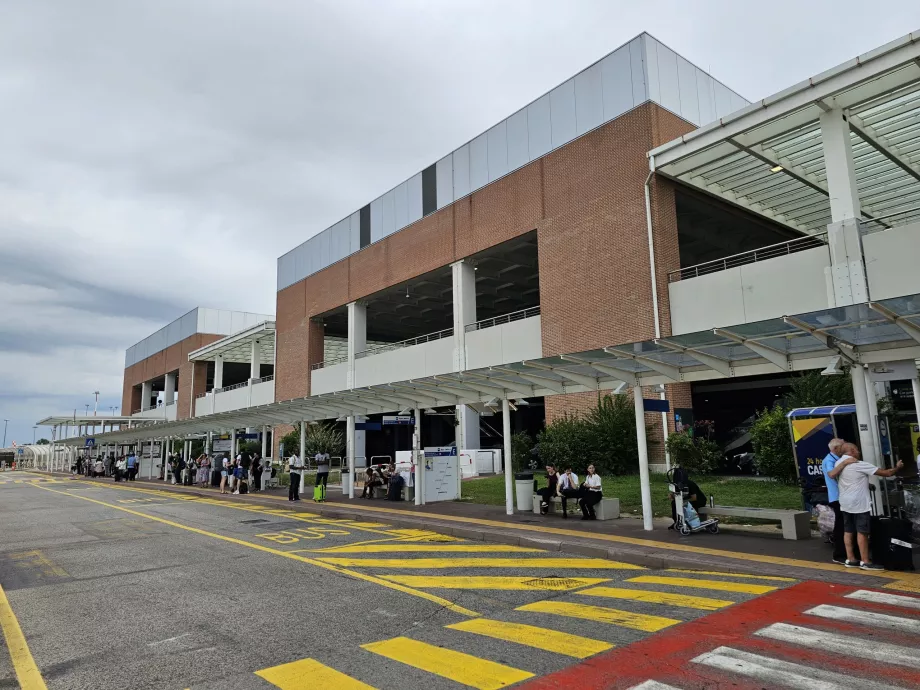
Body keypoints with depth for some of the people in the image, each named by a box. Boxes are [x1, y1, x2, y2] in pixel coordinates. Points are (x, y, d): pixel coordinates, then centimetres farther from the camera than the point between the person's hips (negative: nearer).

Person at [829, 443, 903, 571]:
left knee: (848, 531, 10)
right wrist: (897, 467, 10)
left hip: (845, 503, 7)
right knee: (862, 532, -3)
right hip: (859, 503, -7)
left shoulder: (838, 463, 7)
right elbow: (886, 473, -8)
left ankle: (850, 559, 14)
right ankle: (865, 562, 1)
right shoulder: (860, 465, -13)